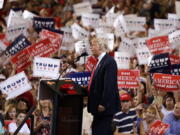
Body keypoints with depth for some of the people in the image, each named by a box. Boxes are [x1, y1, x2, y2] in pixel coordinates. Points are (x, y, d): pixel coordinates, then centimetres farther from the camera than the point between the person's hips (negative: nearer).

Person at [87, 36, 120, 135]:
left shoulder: (109, 62, -16)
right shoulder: (100, 61, 15)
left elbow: (109, 85, -22)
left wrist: (103, 104, -23)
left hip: (104, 107, -10)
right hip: (98, 105, 10)